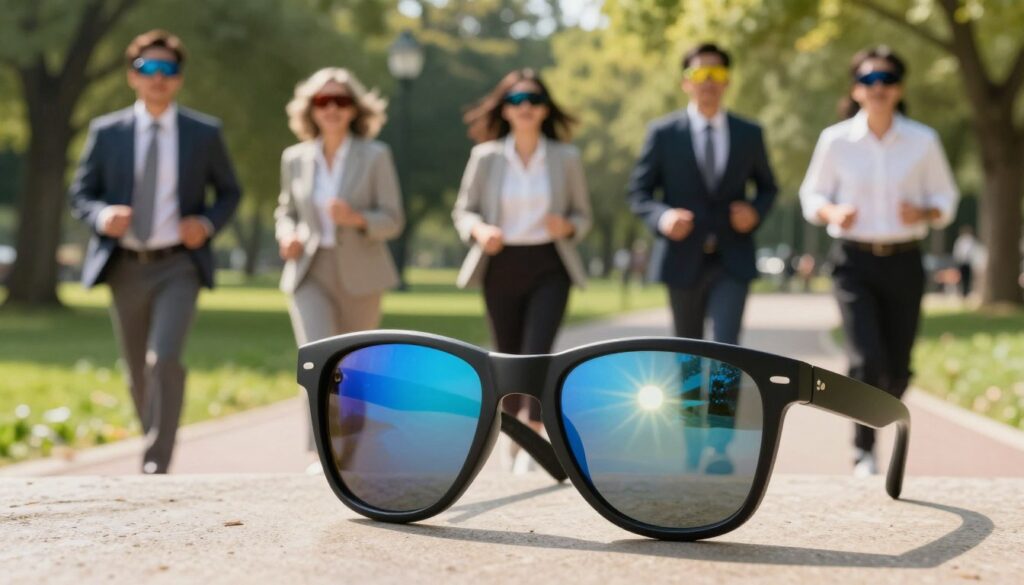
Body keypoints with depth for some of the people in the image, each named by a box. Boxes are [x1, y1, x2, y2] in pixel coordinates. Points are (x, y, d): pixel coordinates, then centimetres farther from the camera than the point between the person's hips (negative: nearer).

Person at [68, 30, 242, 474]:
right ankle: (153, 437, 36)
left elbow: (229, 192, 11)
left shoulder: (205, 133, 1)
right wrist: (102, 216, -16)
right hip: (125, 267, 2)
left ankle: (157, 463, -14)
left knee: (164, 359, -20)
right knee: (138, 371, 12)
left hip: (178, 266, -2)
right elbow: (79, 194, 7)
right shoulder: (105, 132, 3)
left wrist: (208, 223, -10)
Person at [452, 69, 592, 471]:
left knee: (537, 353, -17)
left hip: (549, 268, -1)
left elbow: (582, 216, 8)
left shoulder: (566, 157, 0)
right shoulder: (486, 156, -1)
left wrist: (567, 227, -15)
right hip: (501, 267, 1)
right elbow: (463, 211, 5)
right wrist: (479, 230, -17)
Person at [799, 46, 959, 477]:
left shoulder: (924, 141, 1)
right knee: (867, 360, -16)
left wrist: (924, 214, -13)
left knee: (897, 369, 5)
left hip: (904, 263, 2)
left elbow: (946, 198, 9)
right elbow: (812, 195, 10)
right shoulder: (835, 140, -1)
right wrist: (832, 213, -12)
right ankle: (864, 451, 1)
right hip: (854, 262, -2)